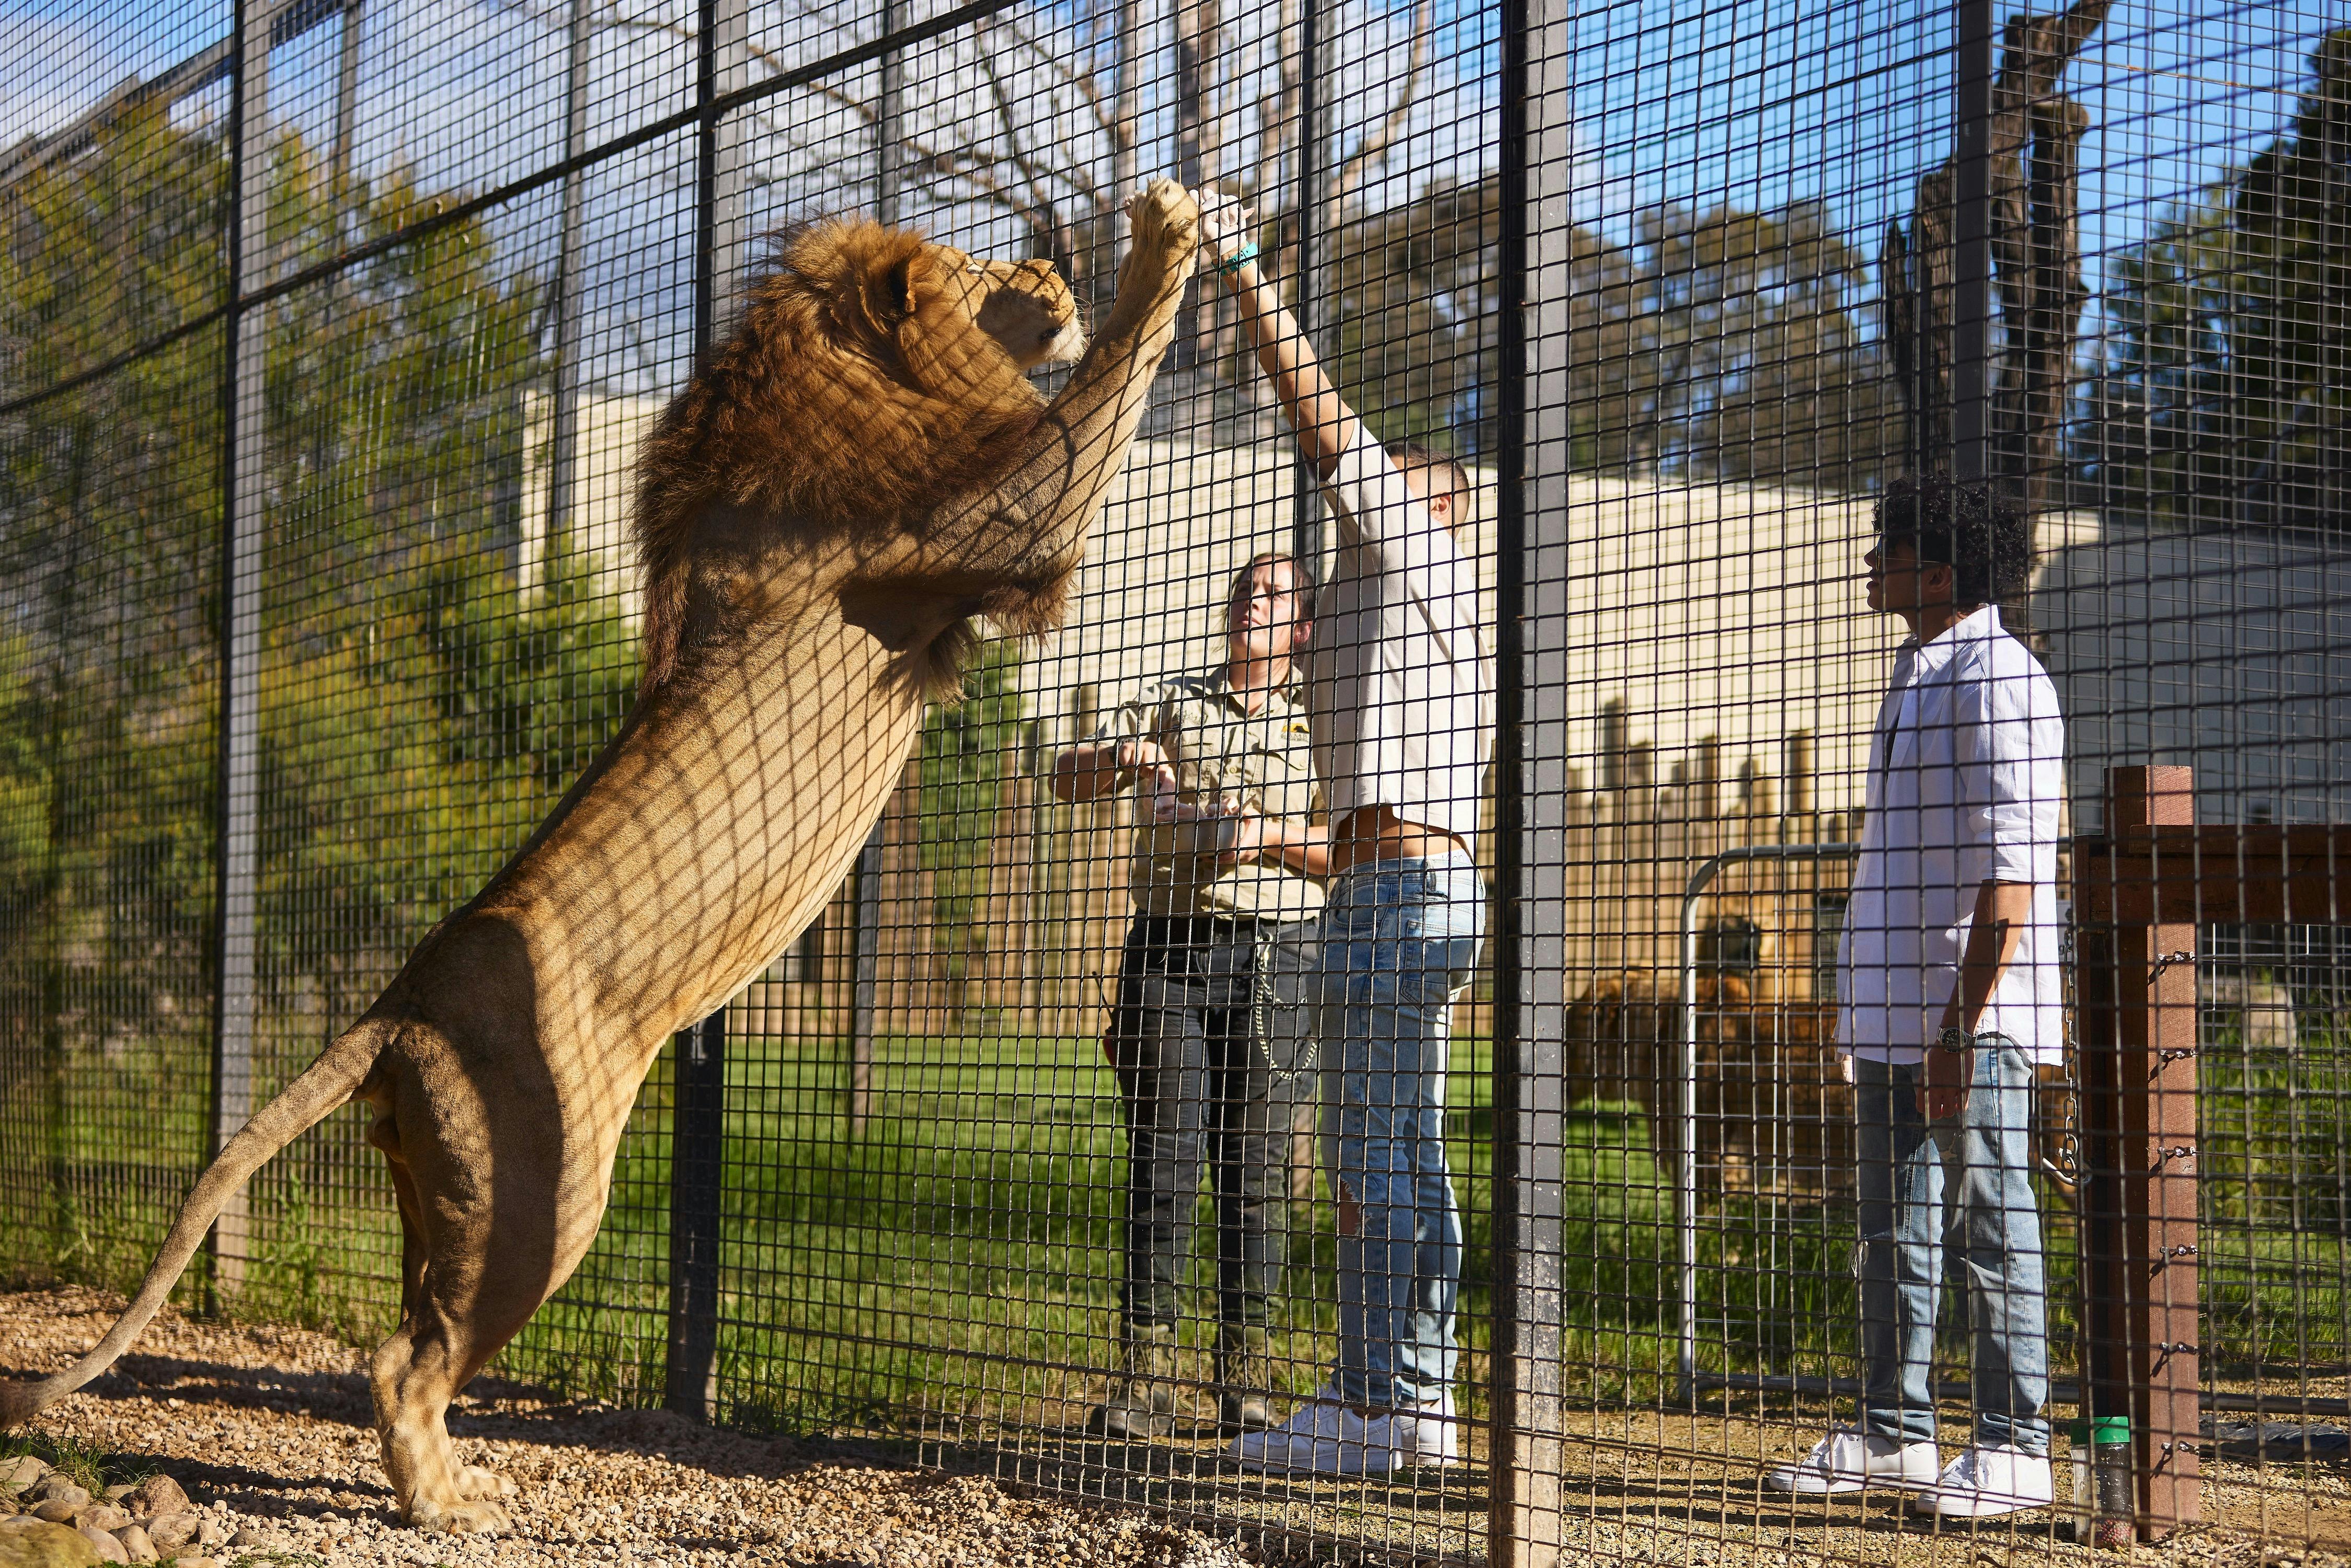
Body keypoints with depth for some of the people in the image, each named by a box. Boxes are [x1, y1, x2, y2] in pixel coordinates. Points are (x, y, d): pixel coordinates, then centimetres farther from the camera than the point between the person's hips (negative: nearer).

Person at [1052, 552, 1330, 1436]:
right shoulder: (1170, 706, 17)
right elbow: (1067, 781, 8)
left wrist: (1272, 837, -11)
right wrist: (1120, 756, -14)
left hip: (1271, 953, 0)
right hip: (1169, 944, 0)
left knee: (1257, 1164, -1)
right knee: (1162, 1156, -6)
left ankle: (1247, 1379, 4)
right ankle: (1145, 1377, -6)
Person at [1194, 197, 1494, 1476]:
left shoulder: (1405, 548, -1)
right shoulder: (1442, 612, 26)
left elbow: (1319, 412, -6)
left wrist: (1241, 270, -5)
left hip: (1397, 887, -10)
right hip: (1422, 886, 10)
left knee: (1381, 1153, -10)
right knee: (1398, 1154, 10)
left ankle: (1379, 1407, -9)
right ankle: (1408, 1404, 14)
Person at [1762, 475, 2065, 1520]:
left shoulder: (1999, 680, -12)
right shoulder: (1916, 678, 17)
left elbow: (2013, 869, -18)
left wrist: (1960, 1028, -21)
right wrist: (1863, 1003, 19)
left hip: (1974, 1010, -9)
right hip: (1895, 1004, 9)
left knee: (1991, 1224, -2)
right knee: (1896, 1228, 13)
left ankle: (2013, 1447, 5)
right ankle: (1893, 1433, 21)